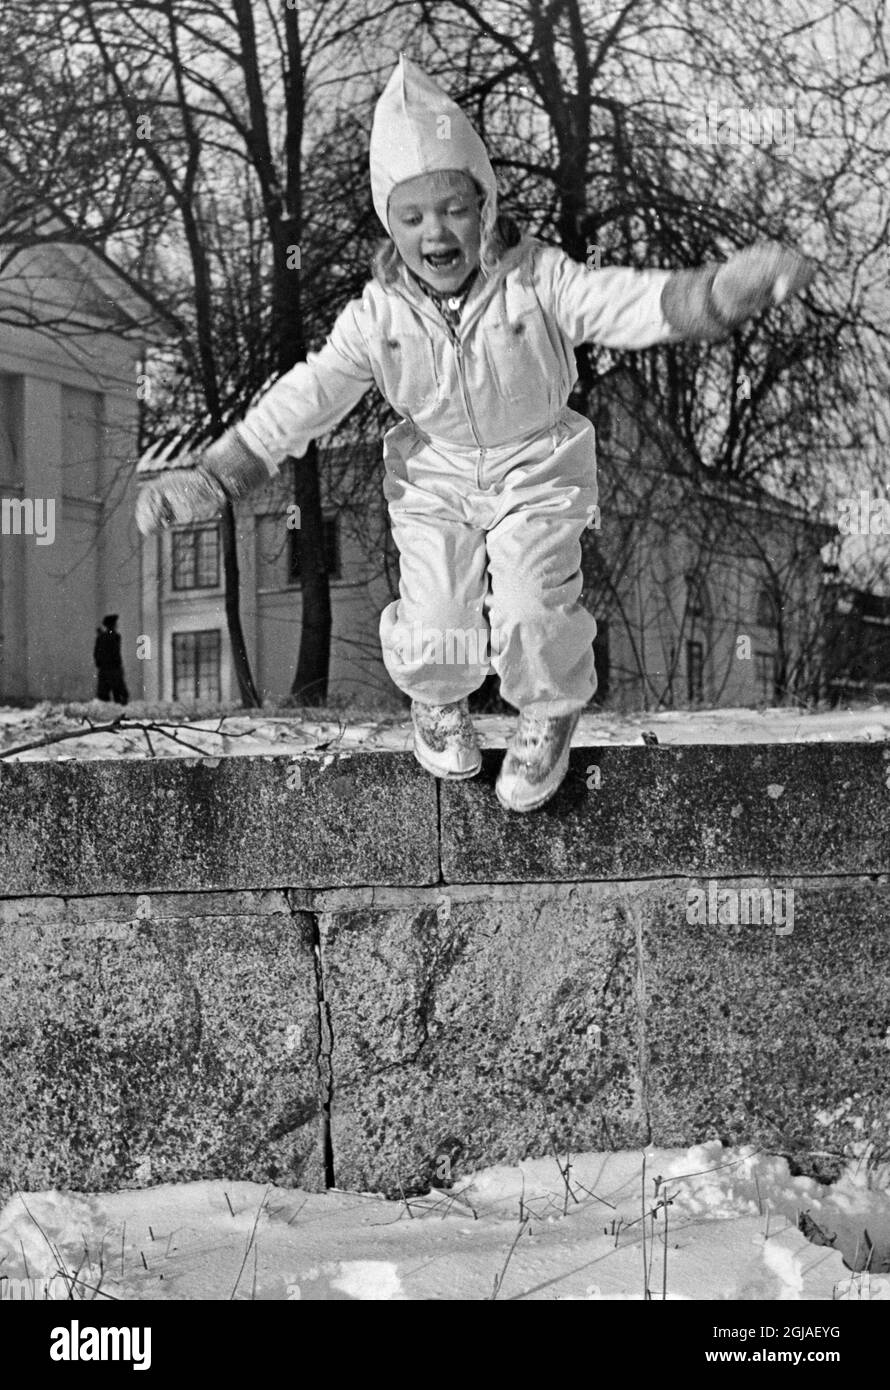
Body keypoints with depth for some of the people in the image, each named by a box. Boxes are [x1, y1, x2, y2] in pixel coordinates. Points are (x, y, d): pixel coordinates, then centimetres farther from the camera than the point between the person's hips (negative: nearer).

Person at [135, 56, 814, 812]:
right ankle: (438, 700, 31)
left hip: (536, 471, -2)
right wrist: (210, 477, -19)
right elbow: (304, 399, -11)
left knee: (531, 612, -16)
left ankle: (549, 715, 18)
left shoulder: (537, 280, -20)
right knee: (434, 620, -7)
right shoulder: (377, 316, -13)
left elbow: (629, 304, -34)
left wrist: (721, 290, -55)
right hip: (435, 478, 2)